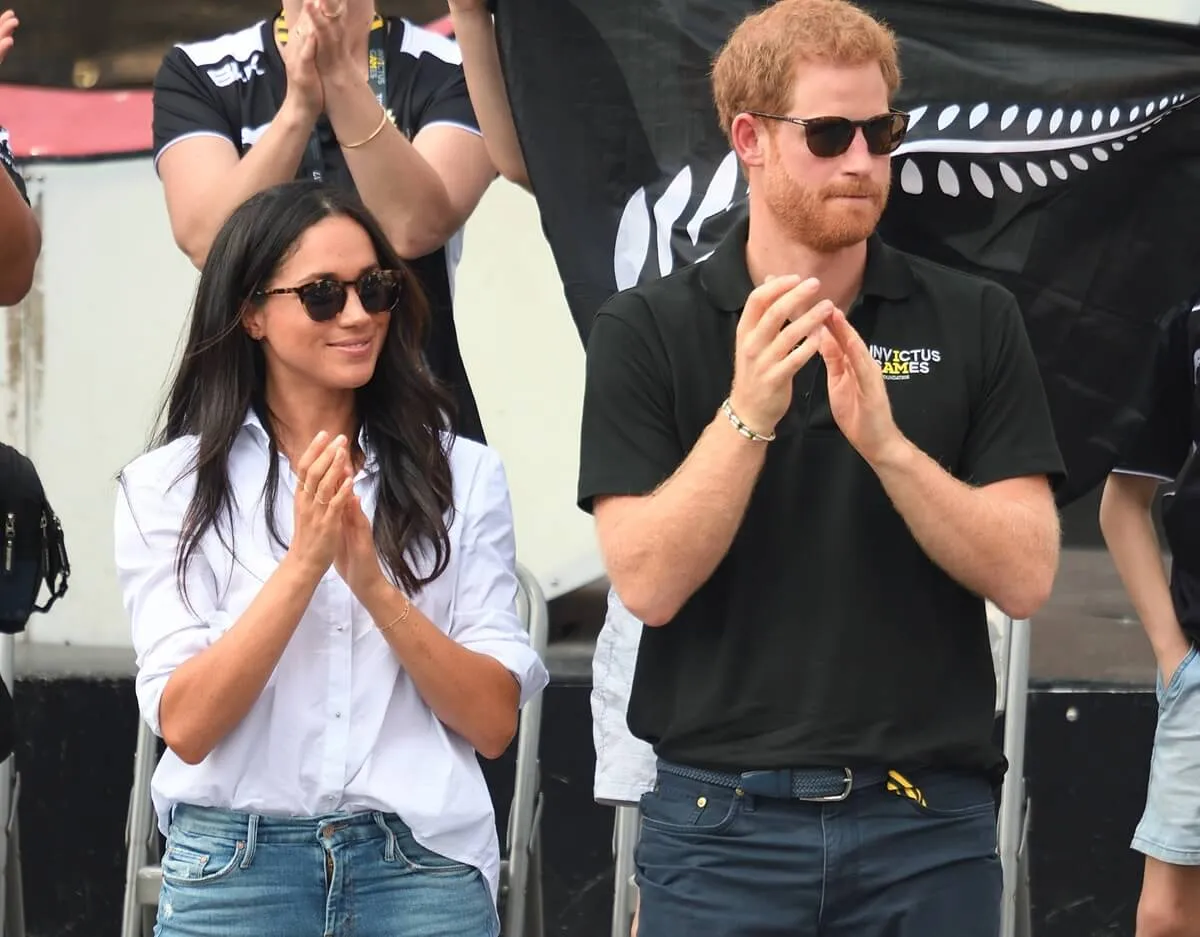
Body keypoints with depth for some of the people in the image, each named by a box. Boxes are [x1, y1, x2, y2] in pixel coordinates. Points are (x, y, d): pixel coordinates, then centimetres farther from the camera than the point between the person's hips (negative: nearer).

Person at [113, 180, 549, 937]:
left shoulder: (464, 475, 3)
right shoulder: (168, 485, 0)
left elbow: (494, 723, -4)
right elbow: (185, 724, -9)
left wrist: (374, 585, -16)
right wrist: (303, 564, -18)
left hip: (424, 869, 1)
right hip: (235, 873, -1)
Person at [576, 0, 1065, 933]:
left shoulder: (975, 322, 3)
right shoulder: (648, 330, 1)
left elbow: (1025, 576, -4)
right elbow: (648, 582, -8)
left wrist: (886, 443, -18)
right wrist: (748, 415, -20)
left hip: (929, 824, 1)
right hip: (723, 819, -1)